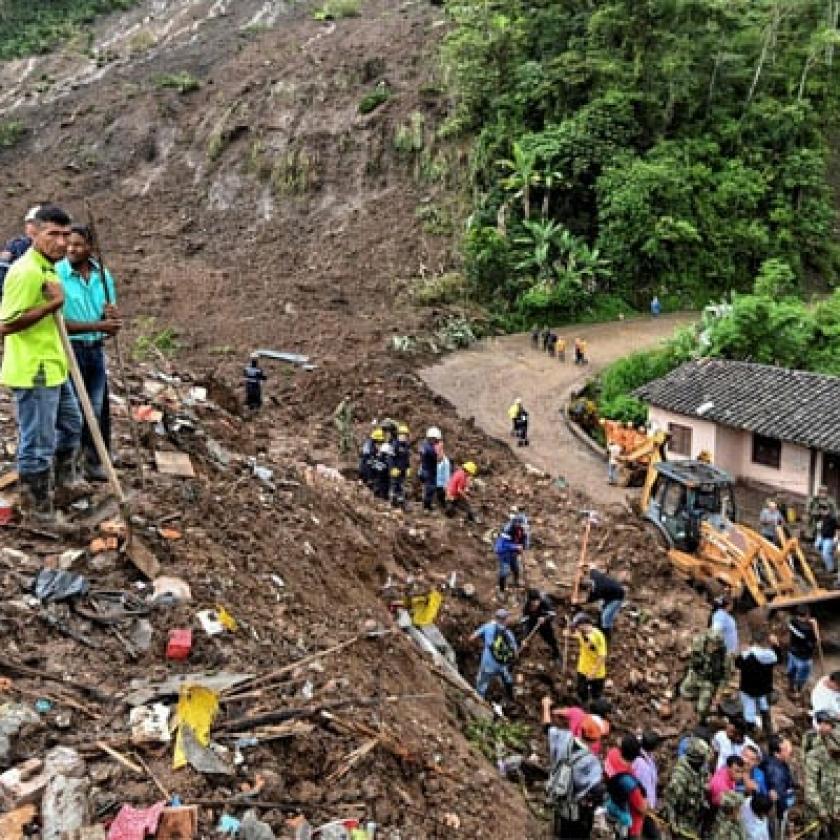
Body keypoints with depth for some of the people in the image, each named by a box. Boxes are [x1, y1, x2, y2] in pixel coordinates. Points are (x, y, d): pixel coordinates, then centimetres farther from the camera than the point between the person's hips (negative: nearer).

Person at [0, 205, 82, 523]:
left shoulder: (47, 268, 10)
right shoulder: (26, 271, -22)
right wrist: (52, 305, -25)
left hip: (53, 369, 10)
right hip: (32, 373, -10)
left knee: (71, 424, 27)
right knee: (37, 445, 1)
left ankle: (64, 478, 48)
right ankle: (38, 511, 15)